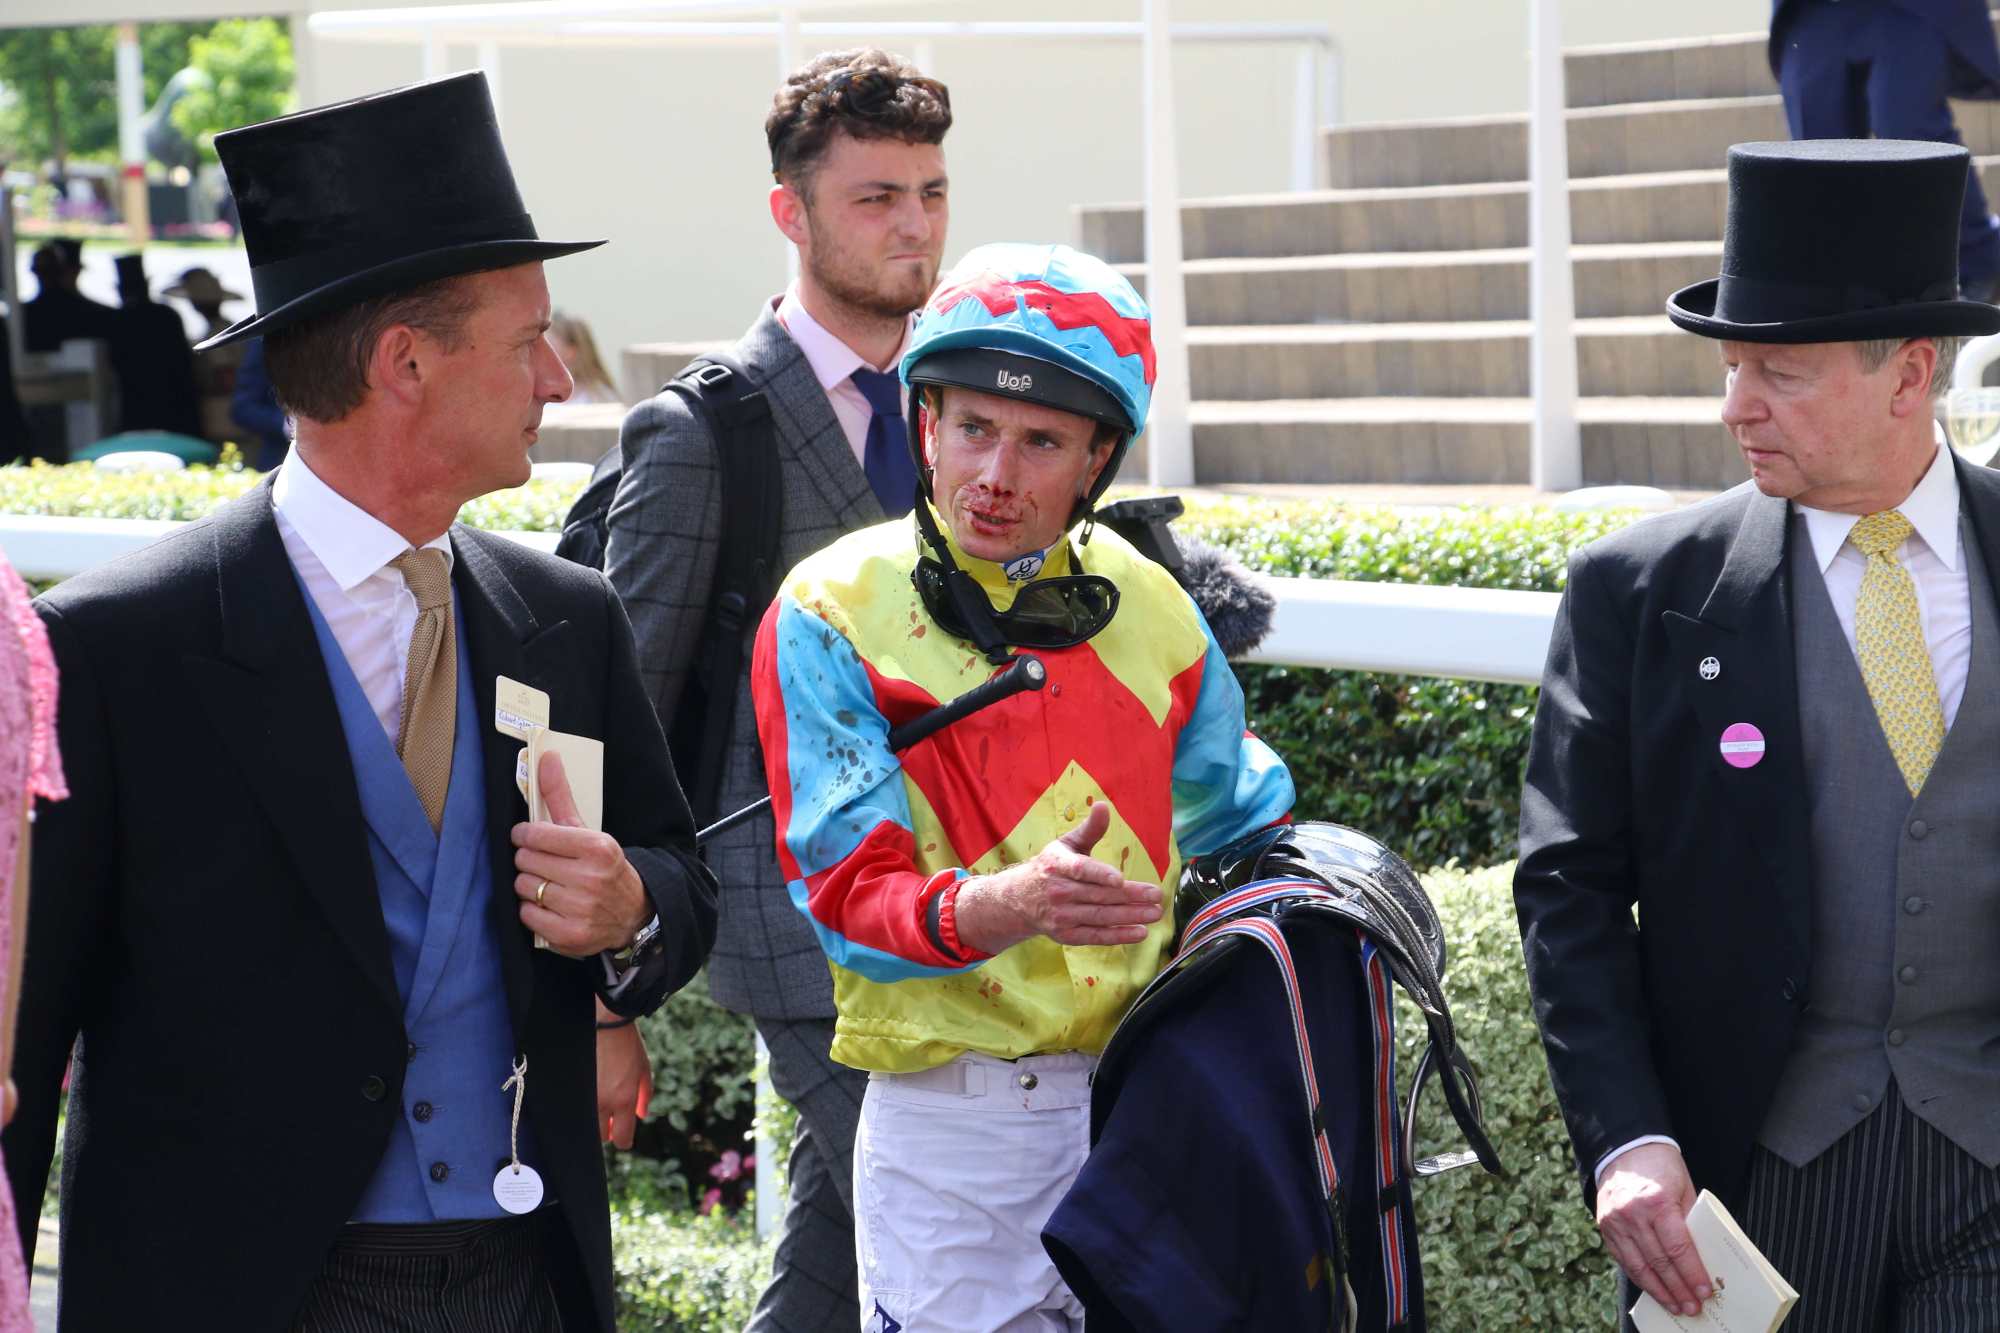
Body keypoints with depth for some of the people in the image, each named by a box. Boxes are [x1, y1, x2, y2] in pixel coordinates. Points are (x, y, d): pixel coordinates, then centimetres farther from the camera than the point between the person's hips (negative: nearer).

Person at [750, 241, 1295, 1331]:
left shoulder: (1146, 607, 8)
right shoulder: (830, 618, -6)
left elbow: (1246, 825, 24)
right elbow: (853, 895, -15)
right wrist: (1013, 905, -32)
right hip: (954, 1118, -4)